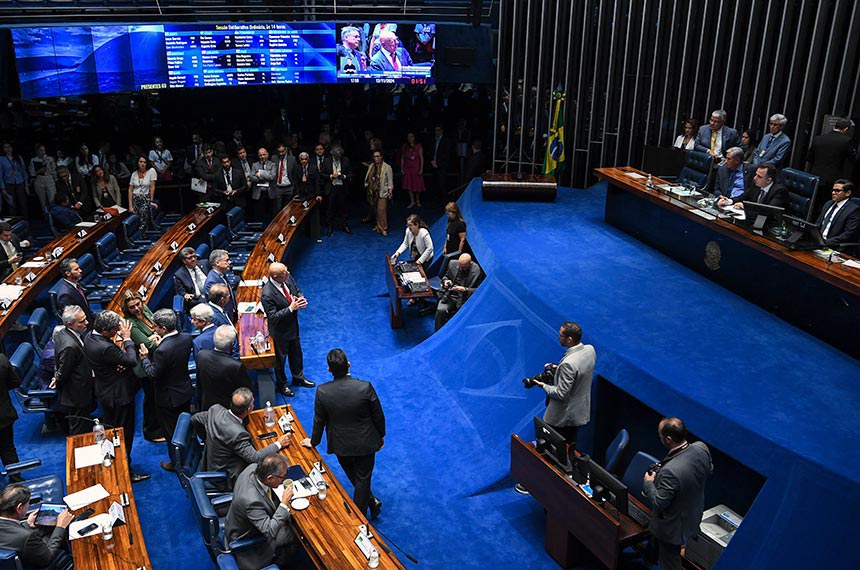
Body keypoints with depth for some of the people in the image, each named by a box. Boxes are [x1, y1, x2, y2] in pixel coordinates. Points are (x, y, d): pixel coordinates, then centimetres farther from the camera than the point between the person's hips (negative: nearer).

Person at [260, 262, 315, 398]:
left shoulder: (288, 278, -15)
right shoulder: (267, 294, -34)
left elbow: (297, 290, 4)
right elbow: (273, 317, -29)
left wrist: (301, 299, -17)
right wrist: (290, 308, -35)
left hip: (293, 325, 7)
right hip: (280, 332, -7)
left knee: (296, 353, 26)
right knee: (280, 358, 17)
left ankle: (298, 378, 50)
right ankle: (282, 384, 41)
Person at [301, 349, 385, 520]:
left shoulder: (322, 391, -22)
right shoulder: (365, 387, -26)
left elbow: (319, 421, -6)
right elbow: (378, 416, -12)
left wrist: (314, 441, 13)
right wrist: (381, 436, 7)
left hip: (341, 445, 1)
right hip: (365, 443, -1)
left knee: (354, 477, 28)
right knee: (363, 479, 17)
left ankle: (372, 501, 41)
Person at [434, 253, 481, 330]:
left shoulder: (477, 271, -12)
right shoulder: (453, 264, 0)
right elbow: (446, 276, 19)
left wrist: (465, 289, -21)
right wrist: (446, 281, -5)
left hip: (465, 298, -3)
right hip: (450, 295, 3)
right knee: (440, 311, -25)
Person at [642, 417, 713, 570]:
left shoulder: (670, 471, -42)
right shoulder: (701, 448, -20)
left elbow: (659, 503, -28)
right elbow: (709, 470, 2)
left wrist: (648, 483, -12)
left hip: (673, 526, -7)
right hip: (693, 515, 7)